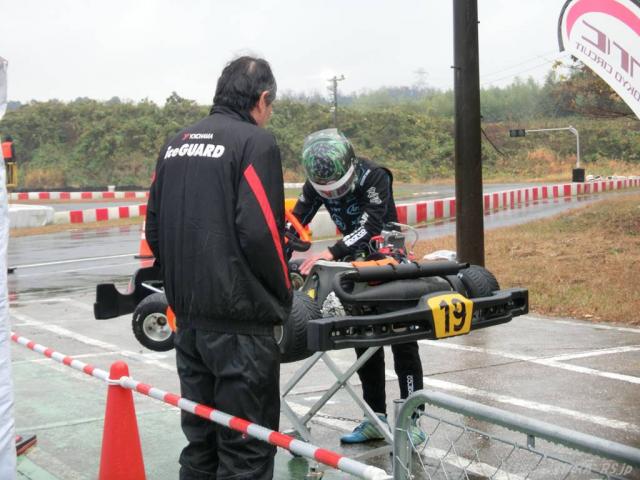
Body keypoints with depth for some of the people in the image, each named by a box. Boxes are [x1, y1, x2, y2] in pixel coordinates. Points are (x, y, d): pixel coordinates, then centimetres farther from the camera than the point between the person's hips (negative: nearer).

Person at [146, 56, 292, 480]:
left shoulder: (177, 144, 11)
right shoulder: (256, 142, -10)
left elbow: (154, 232, 12)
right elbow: (259, 233, -18)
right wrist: (283, 296, -4)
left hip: (188, 316, 7)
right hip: (240, 320, -7)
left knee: (200, 438, 17)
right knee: (246, 446, 1)